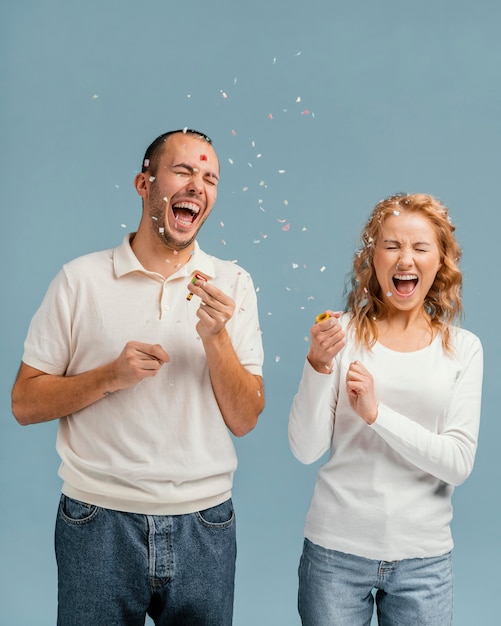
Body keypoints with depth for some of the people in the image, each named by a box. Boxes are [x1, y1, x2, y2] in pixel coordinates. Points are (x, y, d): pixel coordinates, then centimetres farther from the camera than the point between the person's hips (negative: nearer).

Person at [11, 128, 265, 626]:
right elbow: (24, 404, -2)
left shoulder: (233, 284, 1)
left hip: (203, 524, 2)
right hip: (99, 522, -1)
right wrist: (110, 376, -16)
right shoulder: (81, 279, -3)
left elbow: (244, 420, -3)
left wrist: (216, 337, -17)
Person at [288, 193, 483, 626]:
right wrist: (318, 364, -21)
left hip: (424, 559, 1)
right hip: (336, 549, -1)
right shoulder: (344, 334, -5)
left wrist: (377, 412, -19)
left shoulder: (463, 348, 0)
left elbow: (459, 464, -8)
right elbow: (306, 450, -7)